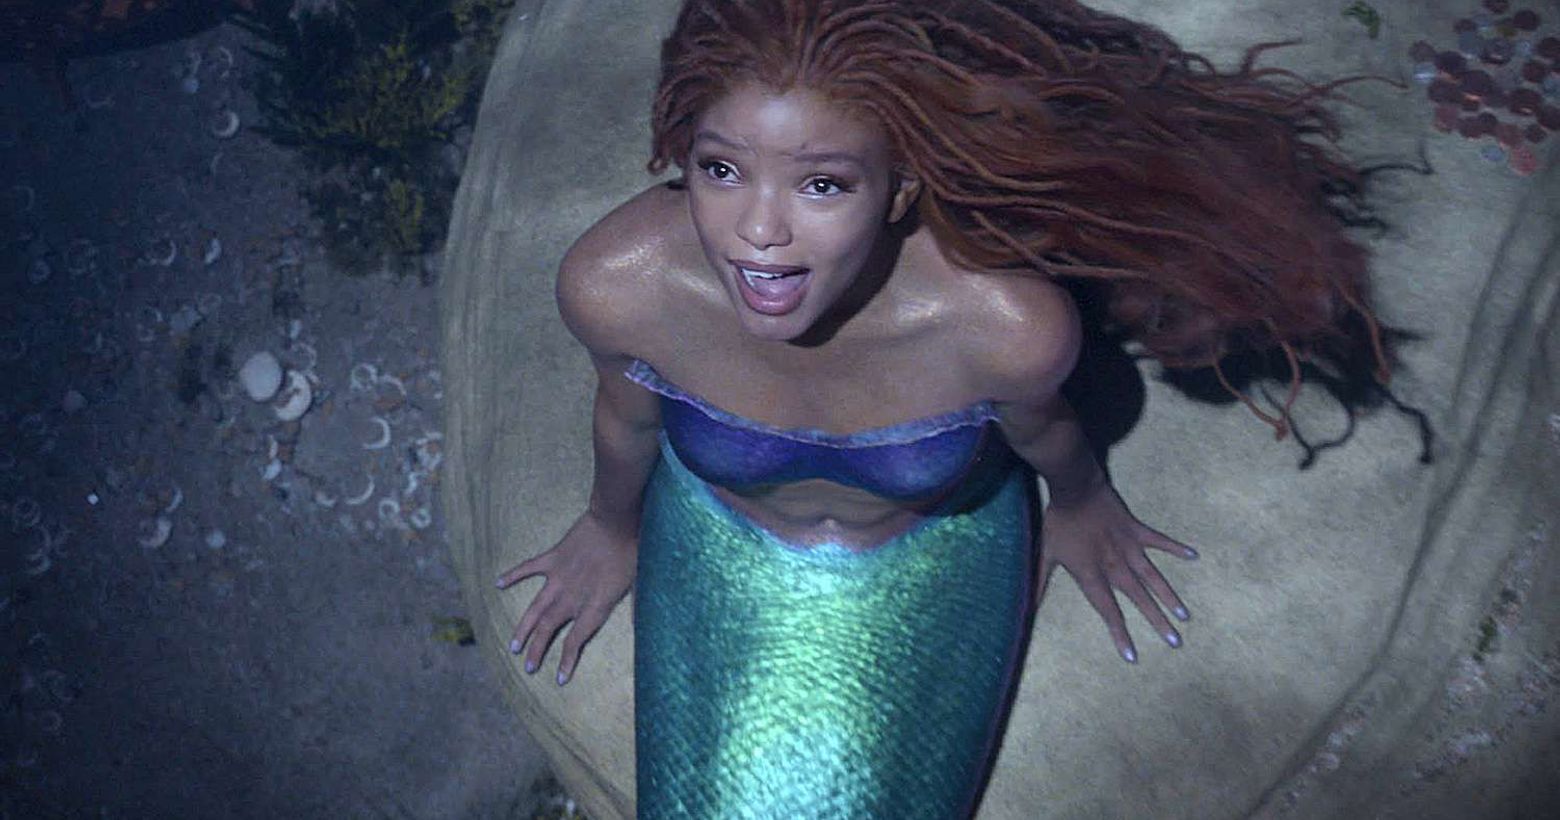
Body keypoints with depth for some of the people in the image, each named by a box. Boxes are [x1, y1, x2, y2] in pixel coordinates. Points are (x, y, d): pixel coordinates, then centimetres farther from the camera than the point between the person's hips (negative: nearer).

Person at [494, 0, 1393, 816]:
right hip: (719, 549, 1)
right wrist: (613, 529, 12)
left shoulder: (1006, 324, -38)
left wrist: (1083, 507, 11)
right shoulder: (614, 283, -34)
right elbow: (628, 414, -9)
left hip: (934, 563, 0)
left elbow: (1041, 427, -12)